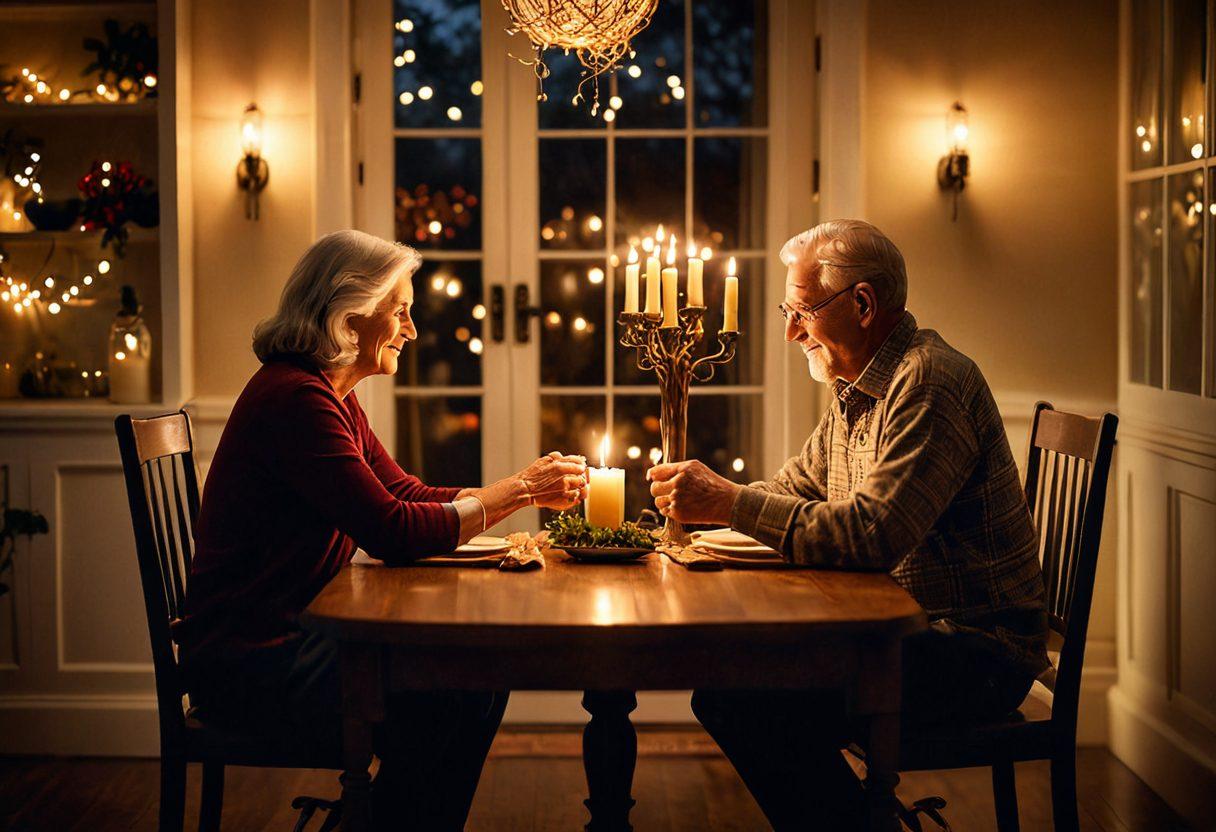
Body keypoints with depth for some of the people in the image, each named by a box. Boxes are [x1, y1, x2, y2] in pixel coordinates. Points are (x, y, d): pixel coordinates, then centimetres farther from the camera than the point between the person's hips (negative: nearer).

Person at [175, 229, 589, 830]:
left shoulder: (333, 398, 13)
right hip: (249, 659, -10)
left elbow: (407, 496, 12)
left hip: (295, 634, 10)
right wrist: (517, 492, -16)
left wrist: (530, 491, 1)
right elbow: (392, 532, -25)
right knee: (442, 710, -21)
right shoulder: (294, 398, -20)